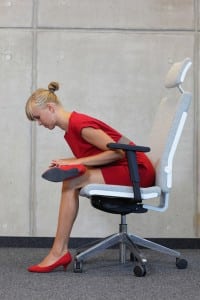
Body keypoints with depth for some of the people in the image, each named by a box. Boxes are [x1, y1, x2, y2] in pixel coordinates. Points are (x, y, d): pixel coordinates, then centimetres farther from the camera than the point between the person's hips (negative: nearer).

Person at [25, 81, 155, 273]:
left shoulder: (80, 124, -18)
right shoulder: (70, 128, 11)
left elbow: (117, 152, -22)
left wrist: (76, 162, -19)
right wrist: (66, 163, -3)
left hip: (137, 169, -9)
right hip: (125, 170, 9)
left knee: (71, 183, -19)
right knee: (70, 182, -2)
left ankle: (59, 252, -14)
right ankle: (61, 250, -5)